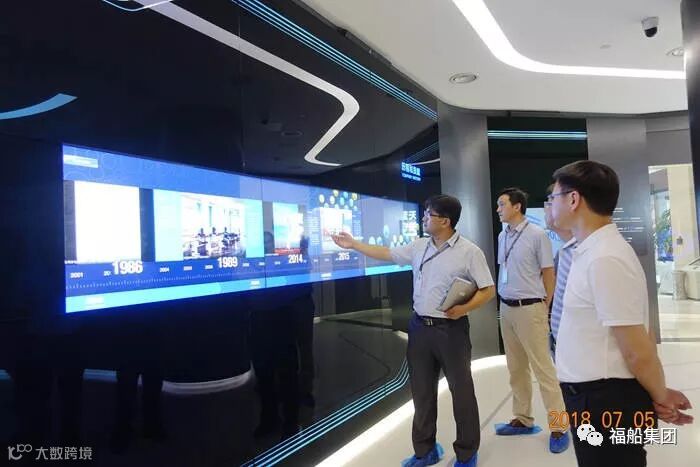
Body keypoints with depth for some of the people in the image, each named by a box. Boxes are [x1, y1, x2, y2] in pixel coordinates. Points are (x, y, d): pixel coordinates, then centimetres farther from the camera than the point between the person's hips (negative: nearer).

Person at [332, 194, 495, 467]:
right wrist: (353, 244, 15)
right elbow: (387, 254, 15)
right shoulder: (419, 246, 6)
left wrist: (464, 309, -24)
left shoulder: (469, 251, -10)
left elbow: (488, 290, -8)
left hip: (451, 330, -5)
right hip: (420, 327, 6)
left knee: (461, 391, 8)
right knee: (422, 391, 15)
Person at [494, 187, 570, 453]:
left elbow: (548, 273, -5)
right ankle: (522, 419, 27)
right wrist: (505, 303, 11)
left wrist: (544, 309, -2)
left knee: (543, 368, 0)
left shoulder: (537, 235, -10)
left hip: (529, 309, -6)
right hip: (506, 308, 6)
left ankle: (559, 427, 11)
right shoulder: (502, 237, 7)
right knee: (516, 368, 14)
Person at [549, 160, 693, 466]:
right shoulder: (593, 251, 6)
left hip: (607, 401, -9)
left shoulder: (604, 258, -25)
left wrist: (659, 397, -4)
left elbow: (637, 350, -21)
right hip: (596, 397, 9)